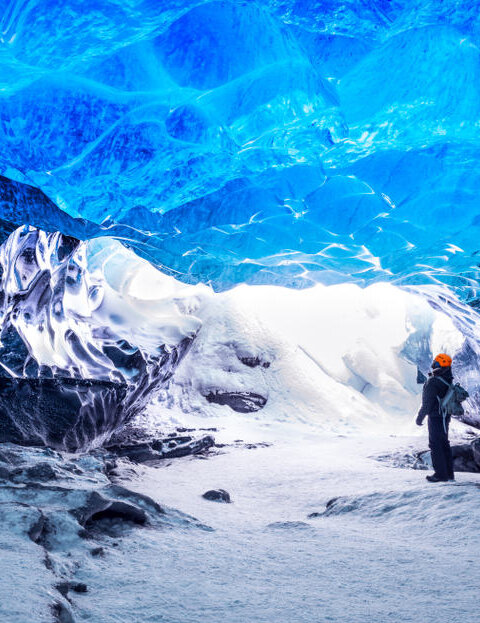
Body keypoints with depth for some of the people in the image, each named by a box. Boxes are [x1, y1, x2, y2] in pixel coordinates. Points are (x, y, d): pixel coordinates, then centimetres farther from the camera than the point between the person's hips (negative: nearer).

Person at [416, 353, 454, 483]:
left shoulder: (433, 382, -22)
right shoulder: (448, 379, 4)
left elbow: (427, 403, -19)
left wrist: (420, 417, -10)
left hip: (436, 417, -9)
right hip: (446, 416, 9)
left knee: (435, 444, -2)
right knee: (444, 444, 16)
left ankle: (441, 474, -1)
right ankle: (449, 473, 21)